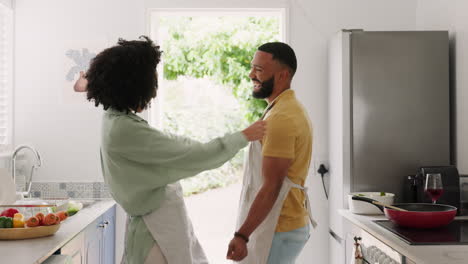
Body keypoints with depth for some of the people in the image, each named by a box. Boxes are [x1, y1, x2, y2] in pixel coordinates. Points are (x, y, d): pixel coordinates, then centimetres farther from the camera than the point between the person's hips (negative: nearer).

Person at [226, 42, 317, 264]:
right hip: (289, 223, 10)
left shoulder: (281, 118, -21)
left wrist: (242, 235, -22)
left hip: (278, 230, -10)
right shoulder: (289, 109, 12)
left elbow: (271, 187, -23)